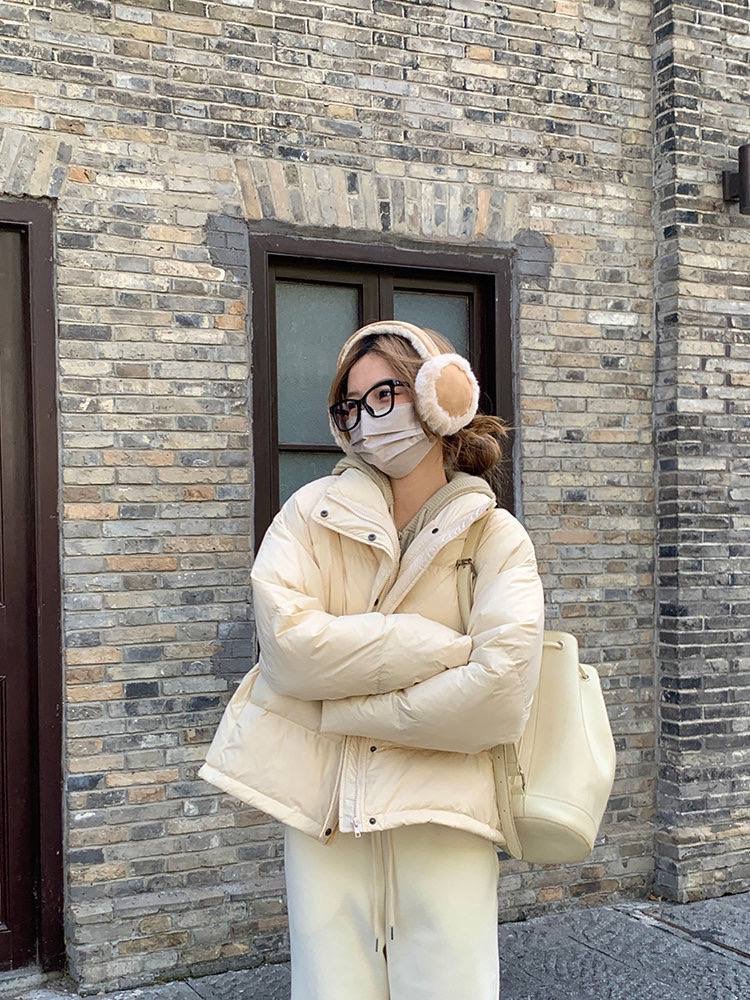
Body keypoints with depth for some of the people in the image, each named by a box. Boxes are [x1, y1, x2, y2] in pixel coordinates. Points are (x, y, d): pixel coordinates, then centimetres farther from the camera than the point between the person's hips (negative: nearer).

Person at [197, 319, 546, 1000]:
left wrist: (339, 711, -11)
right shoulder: (314, 512, 4)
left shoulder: (497, 538, 0)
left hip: (445, 811, -1)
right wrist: (446, 646, -14)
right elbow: (288, 642, -12)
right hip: (323, 807, 1)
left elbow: (502, 690, -14)